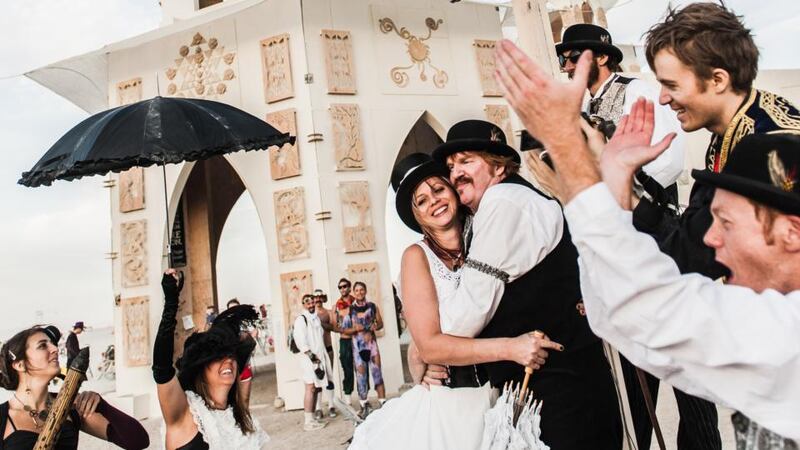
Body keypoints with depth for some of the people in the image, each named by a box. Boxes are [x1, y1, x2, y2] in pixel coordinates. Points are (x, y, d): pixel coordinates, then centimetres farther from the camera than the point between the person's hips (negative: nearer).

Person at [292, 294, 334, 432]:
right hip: (308, 357, -8)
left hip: (318, 356, 8)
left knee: (317, 388, 9)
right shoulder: (301, 319, -8)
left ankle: (312, 418, 17)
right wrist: (311, 355, -21)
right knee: (311, 388, -12)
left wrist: (321, 356, 15)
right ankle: (308, 421, -11)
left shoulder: (316, 318, 18)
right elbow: (300, 340, -17)